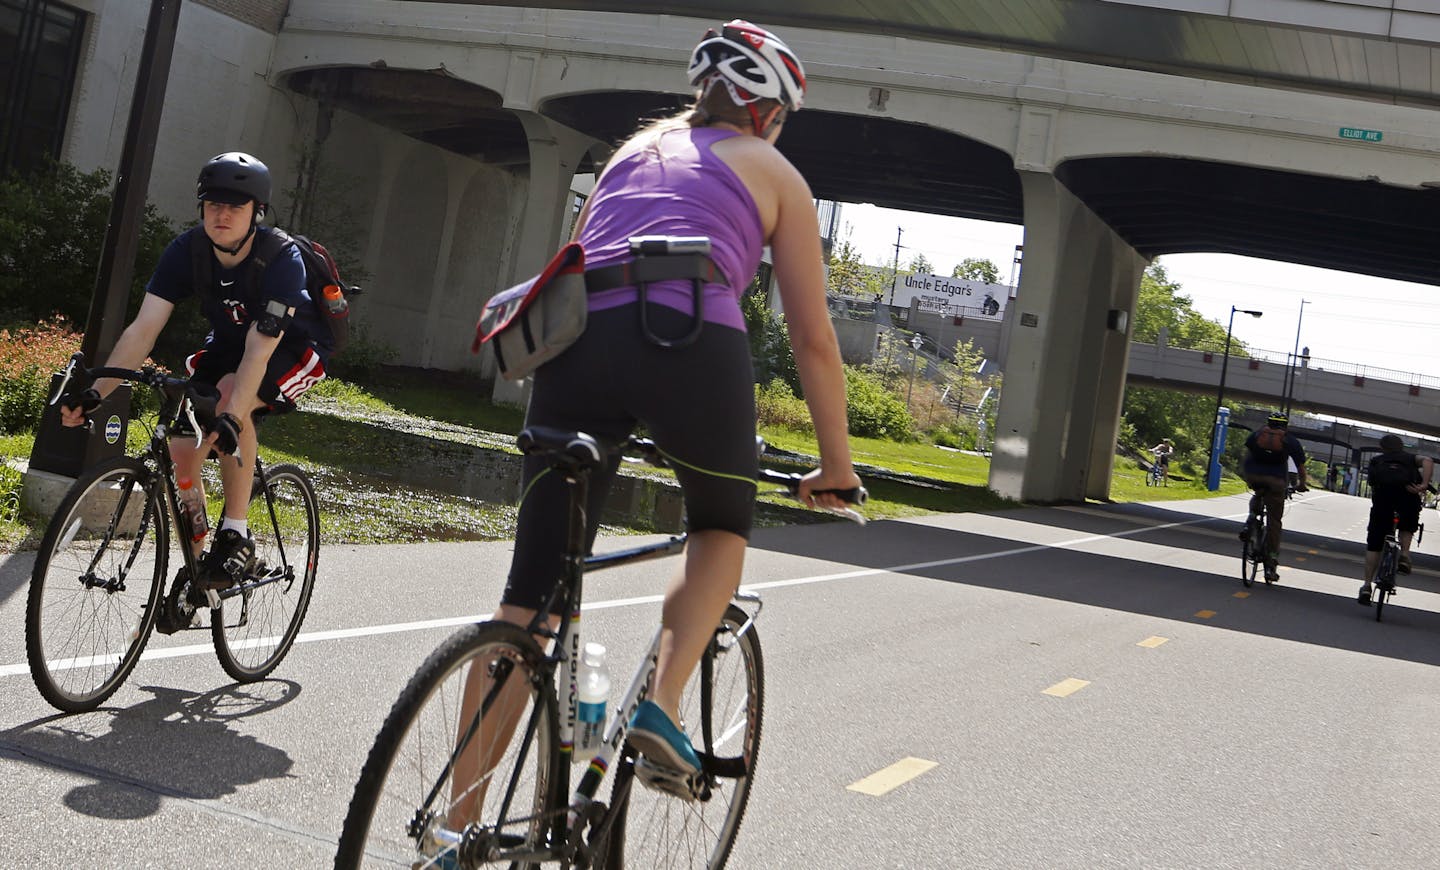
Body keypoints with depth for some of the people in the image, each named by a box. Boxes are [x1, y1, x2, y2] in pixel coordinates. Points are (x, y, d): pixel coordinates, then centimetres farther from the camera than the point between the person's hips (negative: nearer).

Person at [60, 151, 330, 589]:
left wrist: (231, 418, -53)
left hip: (293, 349, -5)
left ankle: (235, 534, -24)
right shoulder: (188, 250, -18)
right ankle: (194, 562, 9)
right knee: (182, 450, -13)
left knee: (231, 392, -36)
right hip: (227, 344, 5)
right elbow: (144, 328, -23)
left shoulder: (282, 260, -31)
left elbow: (259, 350, -39)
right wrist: (95, 392, -35)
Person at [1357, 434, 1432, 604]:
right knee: (1408, 526, 31)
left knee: (1374, 542, 7)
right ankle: (1404, 555, 5)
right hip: (1407, 492, 0)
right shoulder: (1409, 458, 30)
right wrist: (1424, 485, -5)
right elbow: (1427, 460, 6)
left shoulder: (1377, 460, 33)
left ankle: (1366, 585, 2)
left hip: (1383, 491, 0)